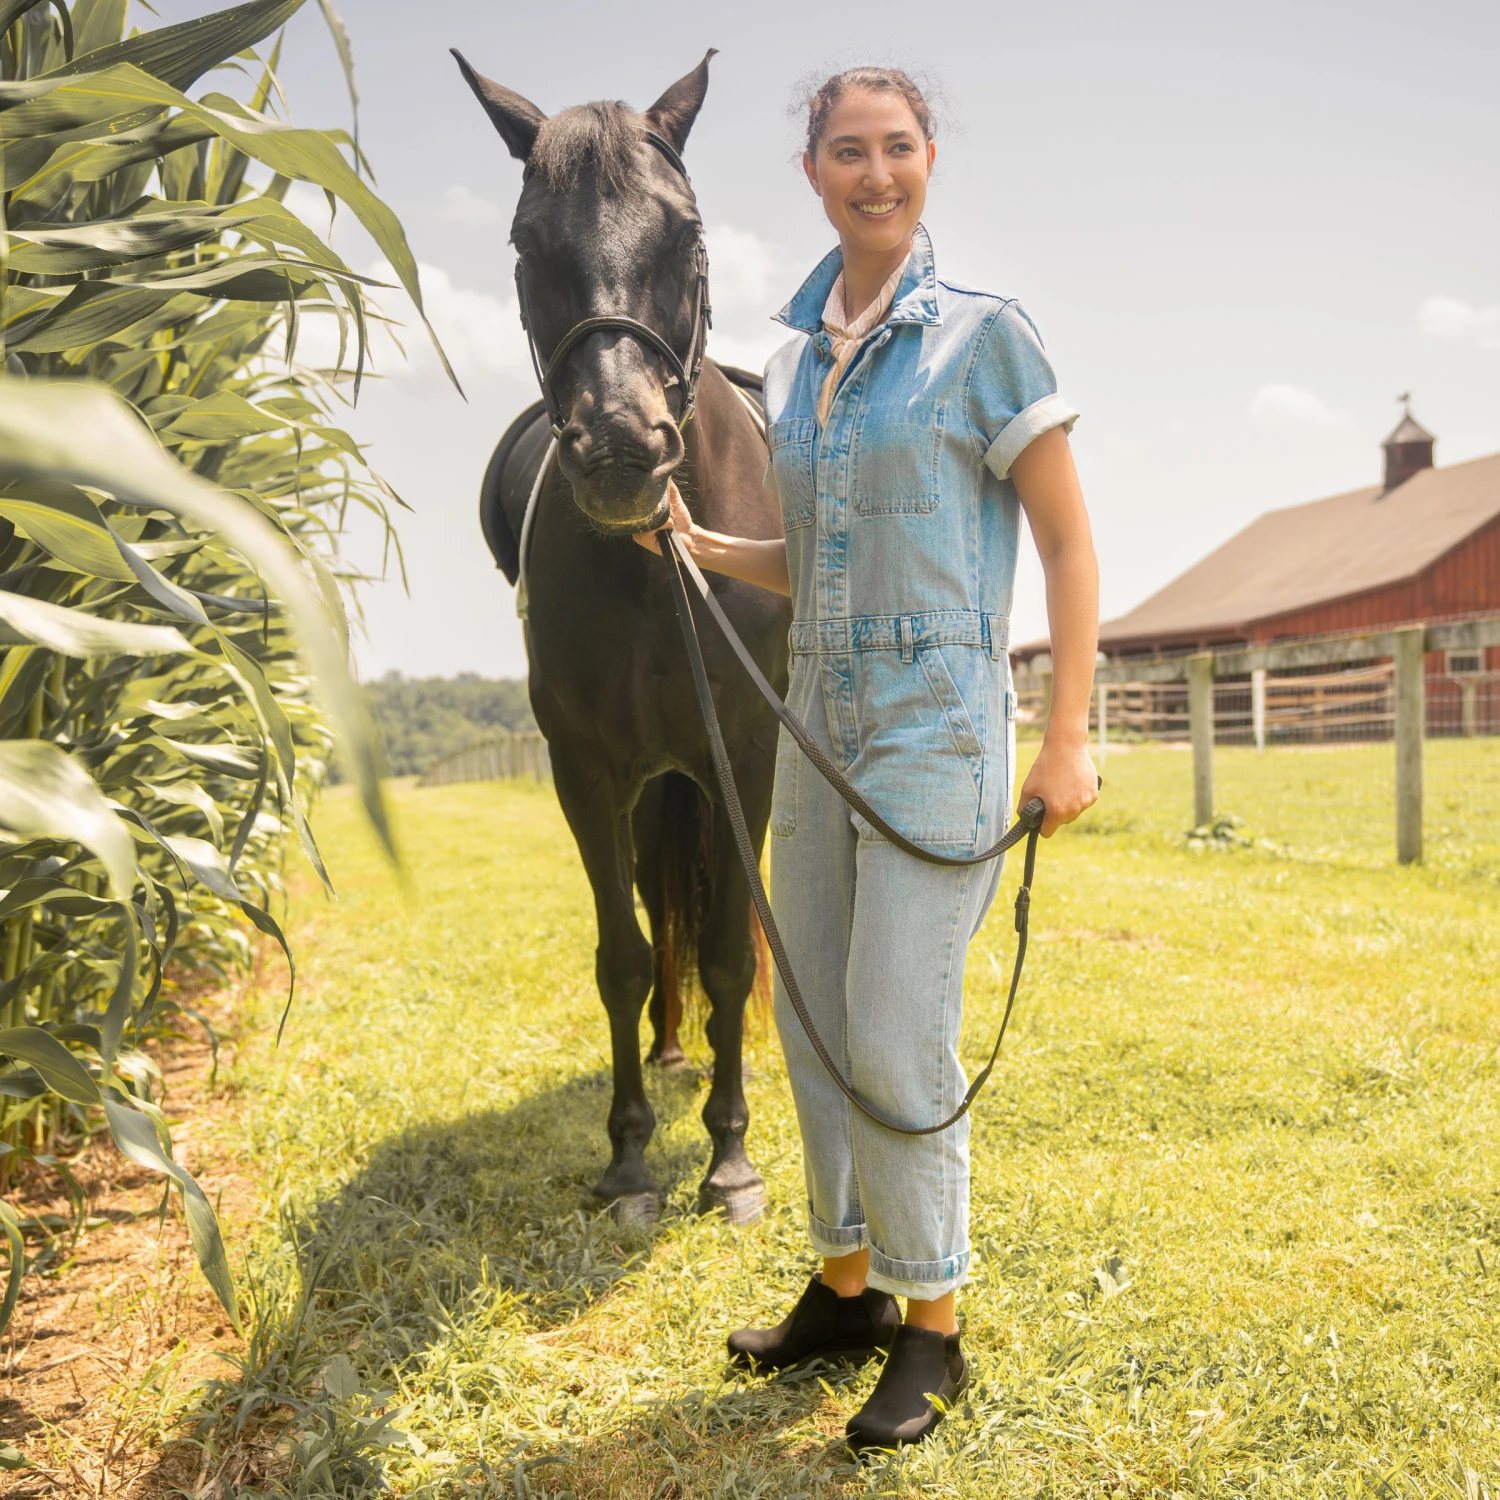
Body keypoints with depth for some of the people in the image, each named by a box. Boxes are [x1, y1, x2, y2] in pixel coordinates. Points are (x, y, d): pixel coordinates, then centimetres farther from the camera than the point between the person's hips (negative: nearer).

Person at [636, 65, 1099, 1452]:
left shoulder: (987, 339, -7)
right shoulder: (793, 366, 11)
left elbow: (1070, 548, -6)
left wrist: (1068, 741, -10)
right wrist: (694, 542, 3)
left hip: (937, 727, -7)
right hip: (819, 725, 7)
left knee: (897, 1040, -6)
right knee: (812, 1023, 12)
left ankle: (934, 1331, 13)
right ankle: (849, 1286, 30)